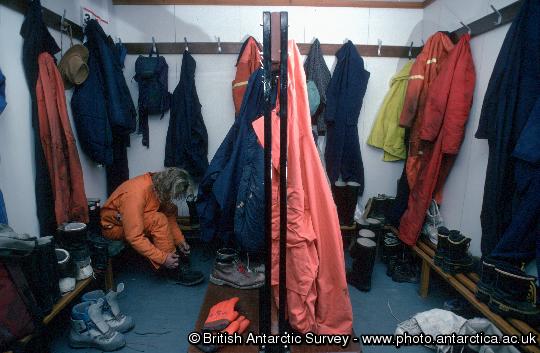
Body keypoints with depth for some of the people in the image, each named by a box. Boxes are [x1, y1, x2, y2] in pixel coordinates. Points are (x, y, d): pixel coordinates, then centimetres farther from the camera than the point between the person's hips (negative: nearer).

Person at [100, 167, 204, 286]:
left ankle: (176, 256, -1)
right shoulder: (135, 194, -35)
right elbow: (134, 237, -36)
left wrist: (180, 240, -8)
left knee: (171, 210, -2)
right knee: (158, 220, -29)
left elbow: (169, 214, 0)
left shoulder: (158, 184, -12)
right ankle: (173, 270, -19)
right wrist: (162, 258, -33)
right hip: (114, 226, -8)